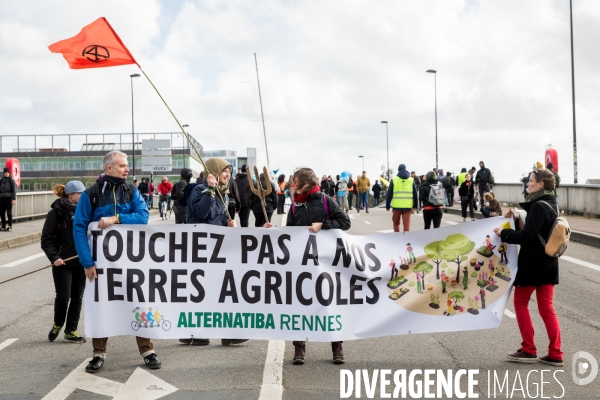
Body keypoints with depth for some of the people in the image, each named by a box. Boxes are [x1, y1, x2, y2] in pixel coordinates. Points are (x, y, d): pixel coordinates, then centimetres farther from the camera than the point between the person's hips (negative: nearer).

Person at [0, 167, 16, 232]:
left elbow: (14, 190, -6)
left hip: (9, 198, -5)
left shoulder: (11, 180, -1)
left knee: (9, 212, -2)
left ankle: (10, 226, 4)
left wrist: (14, 199, -13)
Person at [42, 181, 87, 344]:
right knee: (63, 296, -6)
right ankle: (57, 324, 21)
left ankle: (71, 331, 17)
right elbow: (46, 239, -7)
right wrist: (53, 257, -18)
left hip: (81, 261, 4)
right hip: (63, 263, -4)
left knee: (77, 297, 6)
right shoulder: (56, 213, -6)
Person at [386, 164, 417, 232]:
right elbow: (415, 194, 9)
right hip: (407, 206, 1)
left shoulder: (394, 179, 3)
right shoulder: (411, 180, 8)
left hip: (396, 206, -1)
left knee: (396, 223, 15)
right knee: (406, 224, 3)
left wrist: (387, 206, 8)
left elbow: (389, 194, 2)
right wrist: (415, 206, 15)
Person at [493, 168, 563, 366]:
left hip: (534, 262, -9)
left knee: (520, 302, 6)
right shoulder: (550, 204, 11)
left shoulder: (538, 206, -18)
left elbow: (527, 236, -23)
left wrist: (504, 233, -12)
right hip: (548, 262, 9)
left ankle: (529, 350, 9)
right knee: (546, 307, 10)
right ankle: (555, 354, 10)